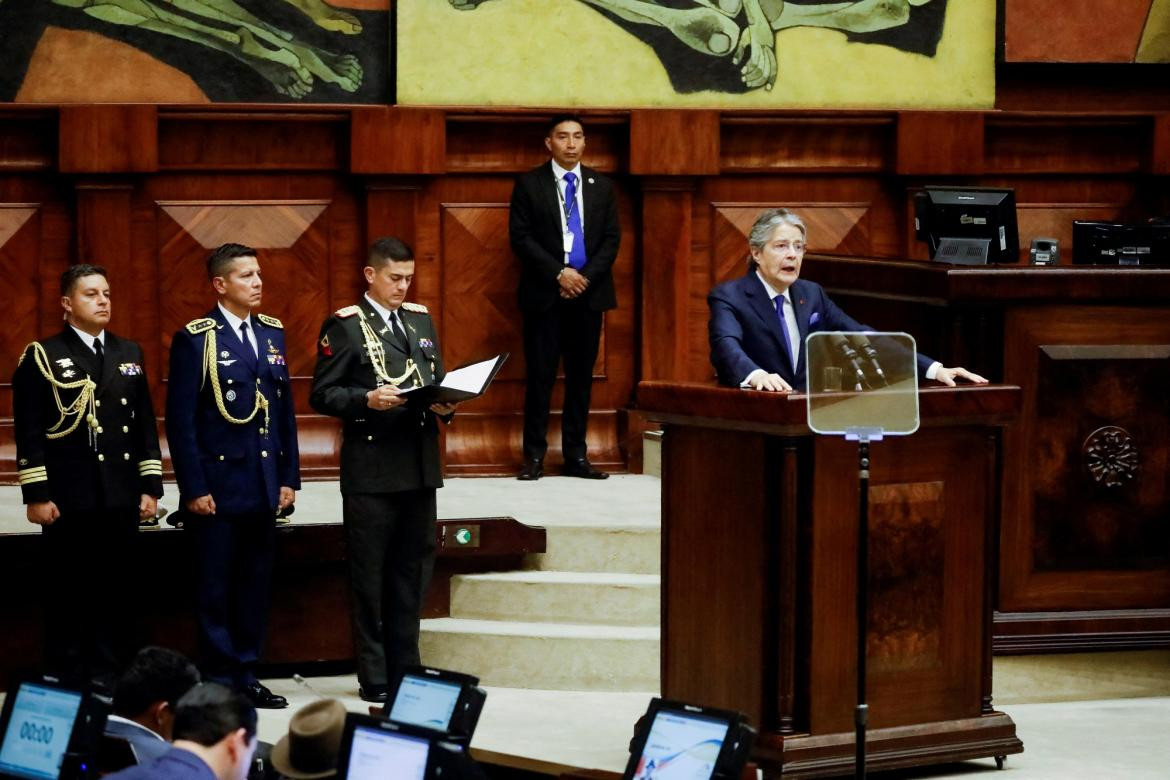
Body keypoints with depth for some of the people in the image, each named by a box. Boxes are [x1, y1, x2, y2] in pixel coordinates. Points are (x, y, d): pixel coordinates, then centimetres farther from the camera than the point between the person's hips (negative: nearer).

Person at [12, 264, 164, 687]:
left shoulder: (129, 353, 13)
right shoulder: (42, 357, -2)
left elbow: (145, 425, 13)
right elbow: (29, 432, -6)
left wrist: (150, 486, 8)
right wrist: (36, 494, -11)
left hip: (121, 499, 4)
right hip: (68, 499, -4)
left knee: (114, 593, 7)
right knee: (67, 596, 1)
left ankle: (111, 681, 14)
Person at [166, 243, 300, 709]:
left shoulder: (272, 333, 11)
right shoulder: (195, 339, -6)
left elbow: (284, 409, 14)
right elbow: (180, 420, -9)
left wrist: (289, 476, 9)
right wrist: (194, 489, -13)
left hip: (263, 486, 6)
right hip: (217, 485, -5)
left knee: (255, 585, 10)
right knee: (215, 589, 1)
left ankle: (247, 677, 18)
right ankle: (219, 682, 8)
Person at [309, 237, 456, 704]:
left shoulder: (421, 320, 15)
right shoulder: (345, 326, -4)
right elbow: (322, 394, -8)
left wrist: (444, 405, -1)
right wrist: (367, 399, -22)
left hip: (420, 466, 6)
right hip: (370, 469, -6)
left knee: (412, 571, 11)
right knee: (370, 577, 1)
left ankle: (405, 671, 19)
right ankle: (374, 679, 6)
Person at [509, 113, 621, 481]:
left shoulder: (601, 186, 11)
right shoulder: (529, 184, 2)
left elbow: (612, 239, 7)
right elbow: (520, 237, -4)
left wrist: (587, 277, -8)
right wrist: (559, 274, -13)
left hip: (588, 293, 3)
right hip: (544, 294, -3)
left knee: (581, 376, 4)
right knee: (540, 376, -3)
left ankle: (576, 455, 8)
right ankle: (534, 456, 2)